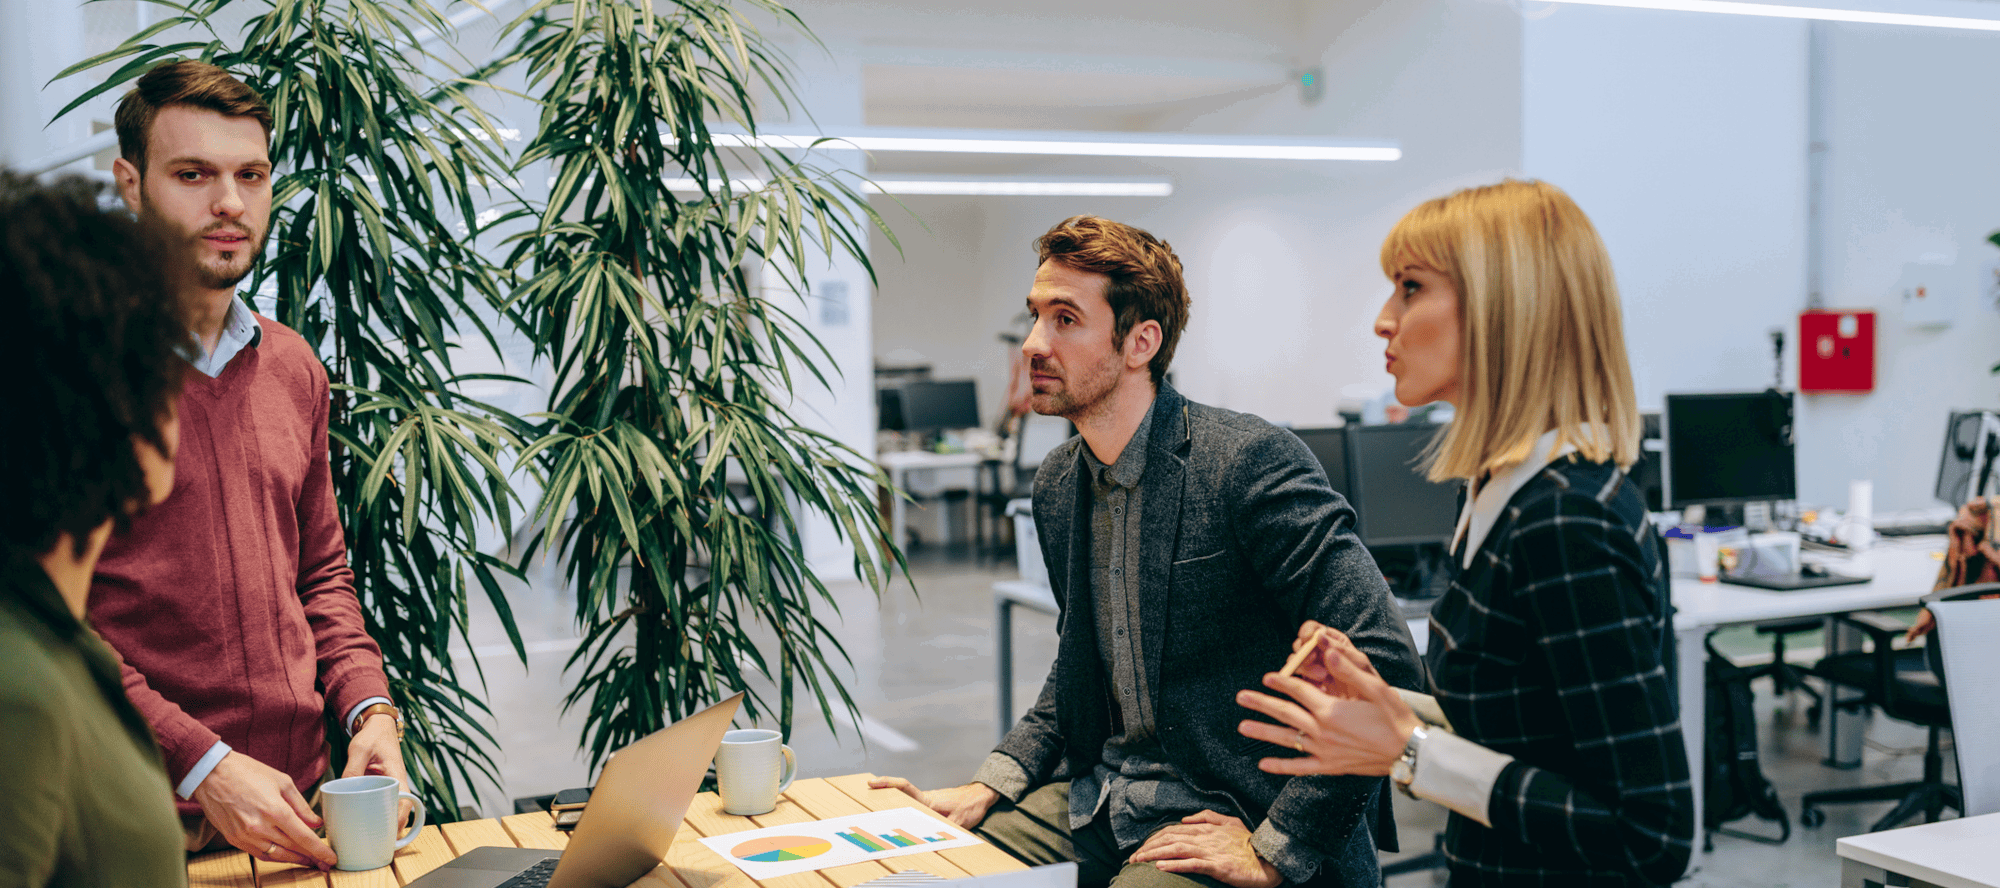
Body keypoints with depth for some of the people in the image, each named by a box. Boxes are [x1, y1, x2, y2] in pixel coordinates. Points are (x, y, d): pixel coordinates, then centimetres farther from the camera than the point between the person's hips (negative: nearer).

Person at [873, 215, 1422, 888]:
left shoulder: (1252, 460, -17)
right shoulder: (1057, 483, 8)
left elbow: (1382, 659, -23)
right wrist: (989, 787, 4)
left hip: (1226, 813, -6)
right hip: (1098, 799, 7)